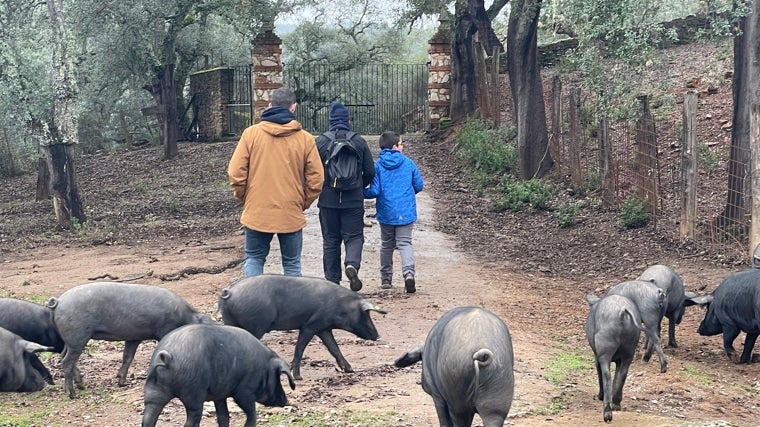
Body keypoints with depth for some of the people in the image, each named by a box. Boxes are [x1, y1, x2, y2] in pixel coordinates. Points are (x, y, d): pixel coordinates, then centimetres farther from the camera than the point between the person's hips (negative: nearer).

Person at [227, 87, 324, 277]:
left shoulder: (251, 133, -4)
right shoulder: (305, 139, -3)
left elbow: (236, 173, -5)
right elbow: (316, 179, -2)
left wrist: (244, 198, 10)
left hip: (257, 213, 0)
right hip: (292, 215, 0)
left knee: (254, 259, 13)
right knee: (292, 264, 11)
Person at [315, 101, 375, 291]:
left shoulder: (320, 142, -4)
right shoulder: (359, 142, -1)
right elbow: (370, 172, 1)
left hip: (328, 200, 0)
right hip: (354, 200, 0)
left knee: (330, 240, 10)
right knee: (354, 236, 7)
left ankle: (332, 281, 11)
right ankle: (352, 264, -21)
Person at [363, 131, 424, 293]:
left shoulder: (378, 165, -7)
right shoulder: (408, 163, -2)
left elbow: (374, 191, -10)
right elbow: (419, 185, 5)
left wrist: (361, 193, 8)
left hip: (386, 213, 1)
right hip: (406, 212, 0)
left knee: (386, 245, 16)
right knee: (405, 243, 1)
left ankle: (386, 279, 21)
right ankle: (408, 272, -24)